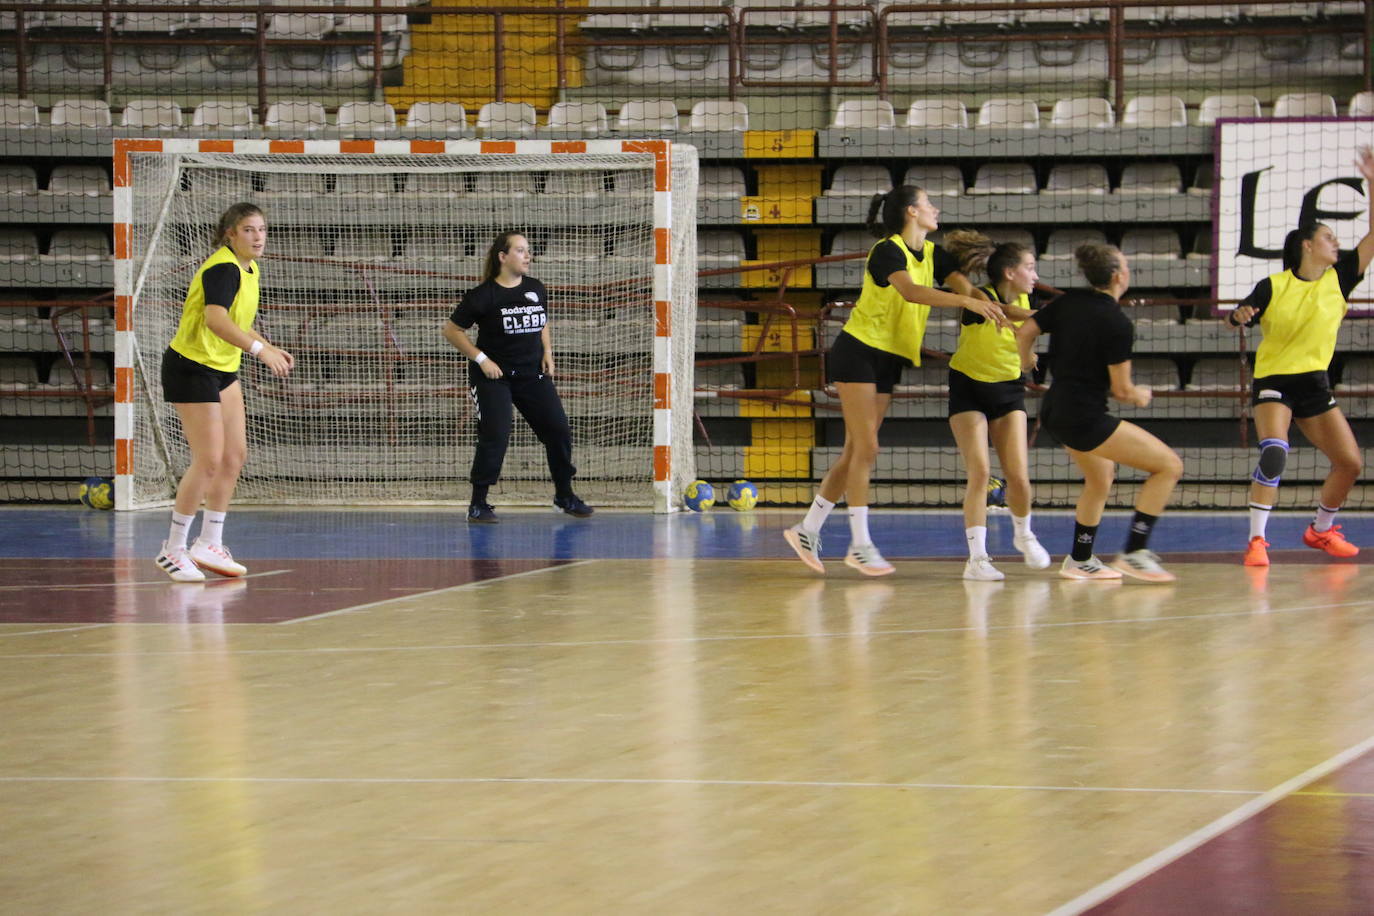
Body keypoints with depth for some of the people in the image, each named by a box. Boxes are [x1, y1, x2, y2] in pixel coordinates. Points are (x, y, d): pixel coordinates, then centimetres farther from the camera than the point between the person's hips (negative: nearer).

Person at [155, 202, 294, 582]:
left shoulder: (251, 270, 10)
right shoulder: (223, 268, -21)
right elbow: (215, 320, -37)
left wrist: (272, 349, 10)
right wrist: (259, 349, -47)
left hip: (223, 370, 10)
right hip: (191, 366, -10)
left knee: (234, 456, 9)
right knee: (209, 460, -11)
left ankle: (209, 544, 18)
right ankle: (173, 548, 0)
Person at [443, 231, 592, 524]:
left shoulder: (536, 289, 6)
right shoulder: (483, 295, -11)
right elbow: (452, 330, -6)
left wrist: (547, 352, 6)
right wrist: (481, 359, -12)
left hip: (533, 374, 5)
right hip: (494, 375, -5)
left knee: (559, 431, 3)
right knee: (495, 437, -13)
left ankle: (564, 494, 20)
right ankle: (478, 504, -2)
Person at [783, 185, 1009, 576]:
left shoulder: (933, 254, 8)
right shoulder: (888, 251, -16)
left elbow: (968, 288, -4)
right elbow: (910, 292, -35)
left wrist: (1000, 311, -24)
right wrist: (967, 301, -44)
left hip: (889, 361, 8)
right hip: (858, 352, -8)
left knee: (855, 453, 7)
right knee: (865, 448, -10)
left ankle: (807, 531, 14)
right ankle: (860, 544, -7)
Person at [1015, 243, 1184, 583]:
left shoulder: (1069, 301, 3)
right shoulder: (1118, 325, -17)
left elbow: (1024, 332, 6)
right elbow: (1121, 390, -14)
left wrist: (1026, 360, 28)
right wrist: (1140, 395, 9)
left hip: (1055, 411, 9)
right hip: (1085, 418, -9)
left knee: (1100, 478, 32)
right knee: (1169, 465, -5)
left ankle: (1080, 560, 39)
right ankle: (1134, 553, -6)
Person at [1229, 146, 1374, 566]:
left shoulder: (1338, 278, 1)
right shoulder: (1272, 286, -8)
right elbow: (1238, 318, -1)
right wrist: (1240, 315, -25)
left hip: (1315, 384, 5)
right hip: (1273, 379, -5)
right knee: (1274, 454, -28)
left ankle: (1321, 530, 27)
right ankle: (1256, 540, -26)